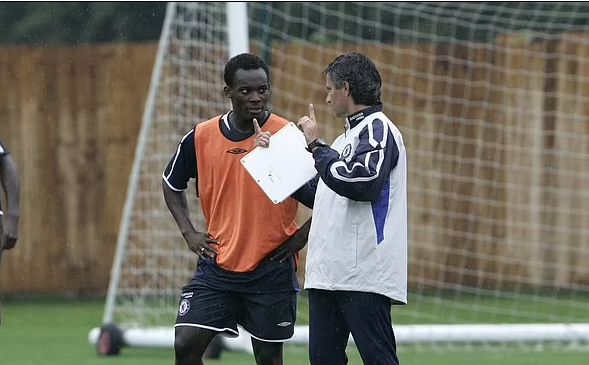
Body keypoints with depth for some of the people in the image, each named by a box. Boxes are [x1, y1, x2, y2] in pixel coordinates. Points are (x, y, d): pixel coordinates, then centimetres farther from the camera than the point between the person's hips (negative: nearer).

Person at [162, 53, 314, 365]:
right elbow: (171, 184, 17)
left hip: (271, 270, -2)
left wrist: (302, 236, -9)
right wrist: (188, 232, 6)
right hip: (216, 266, 2)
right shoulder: (201, 137, -1)